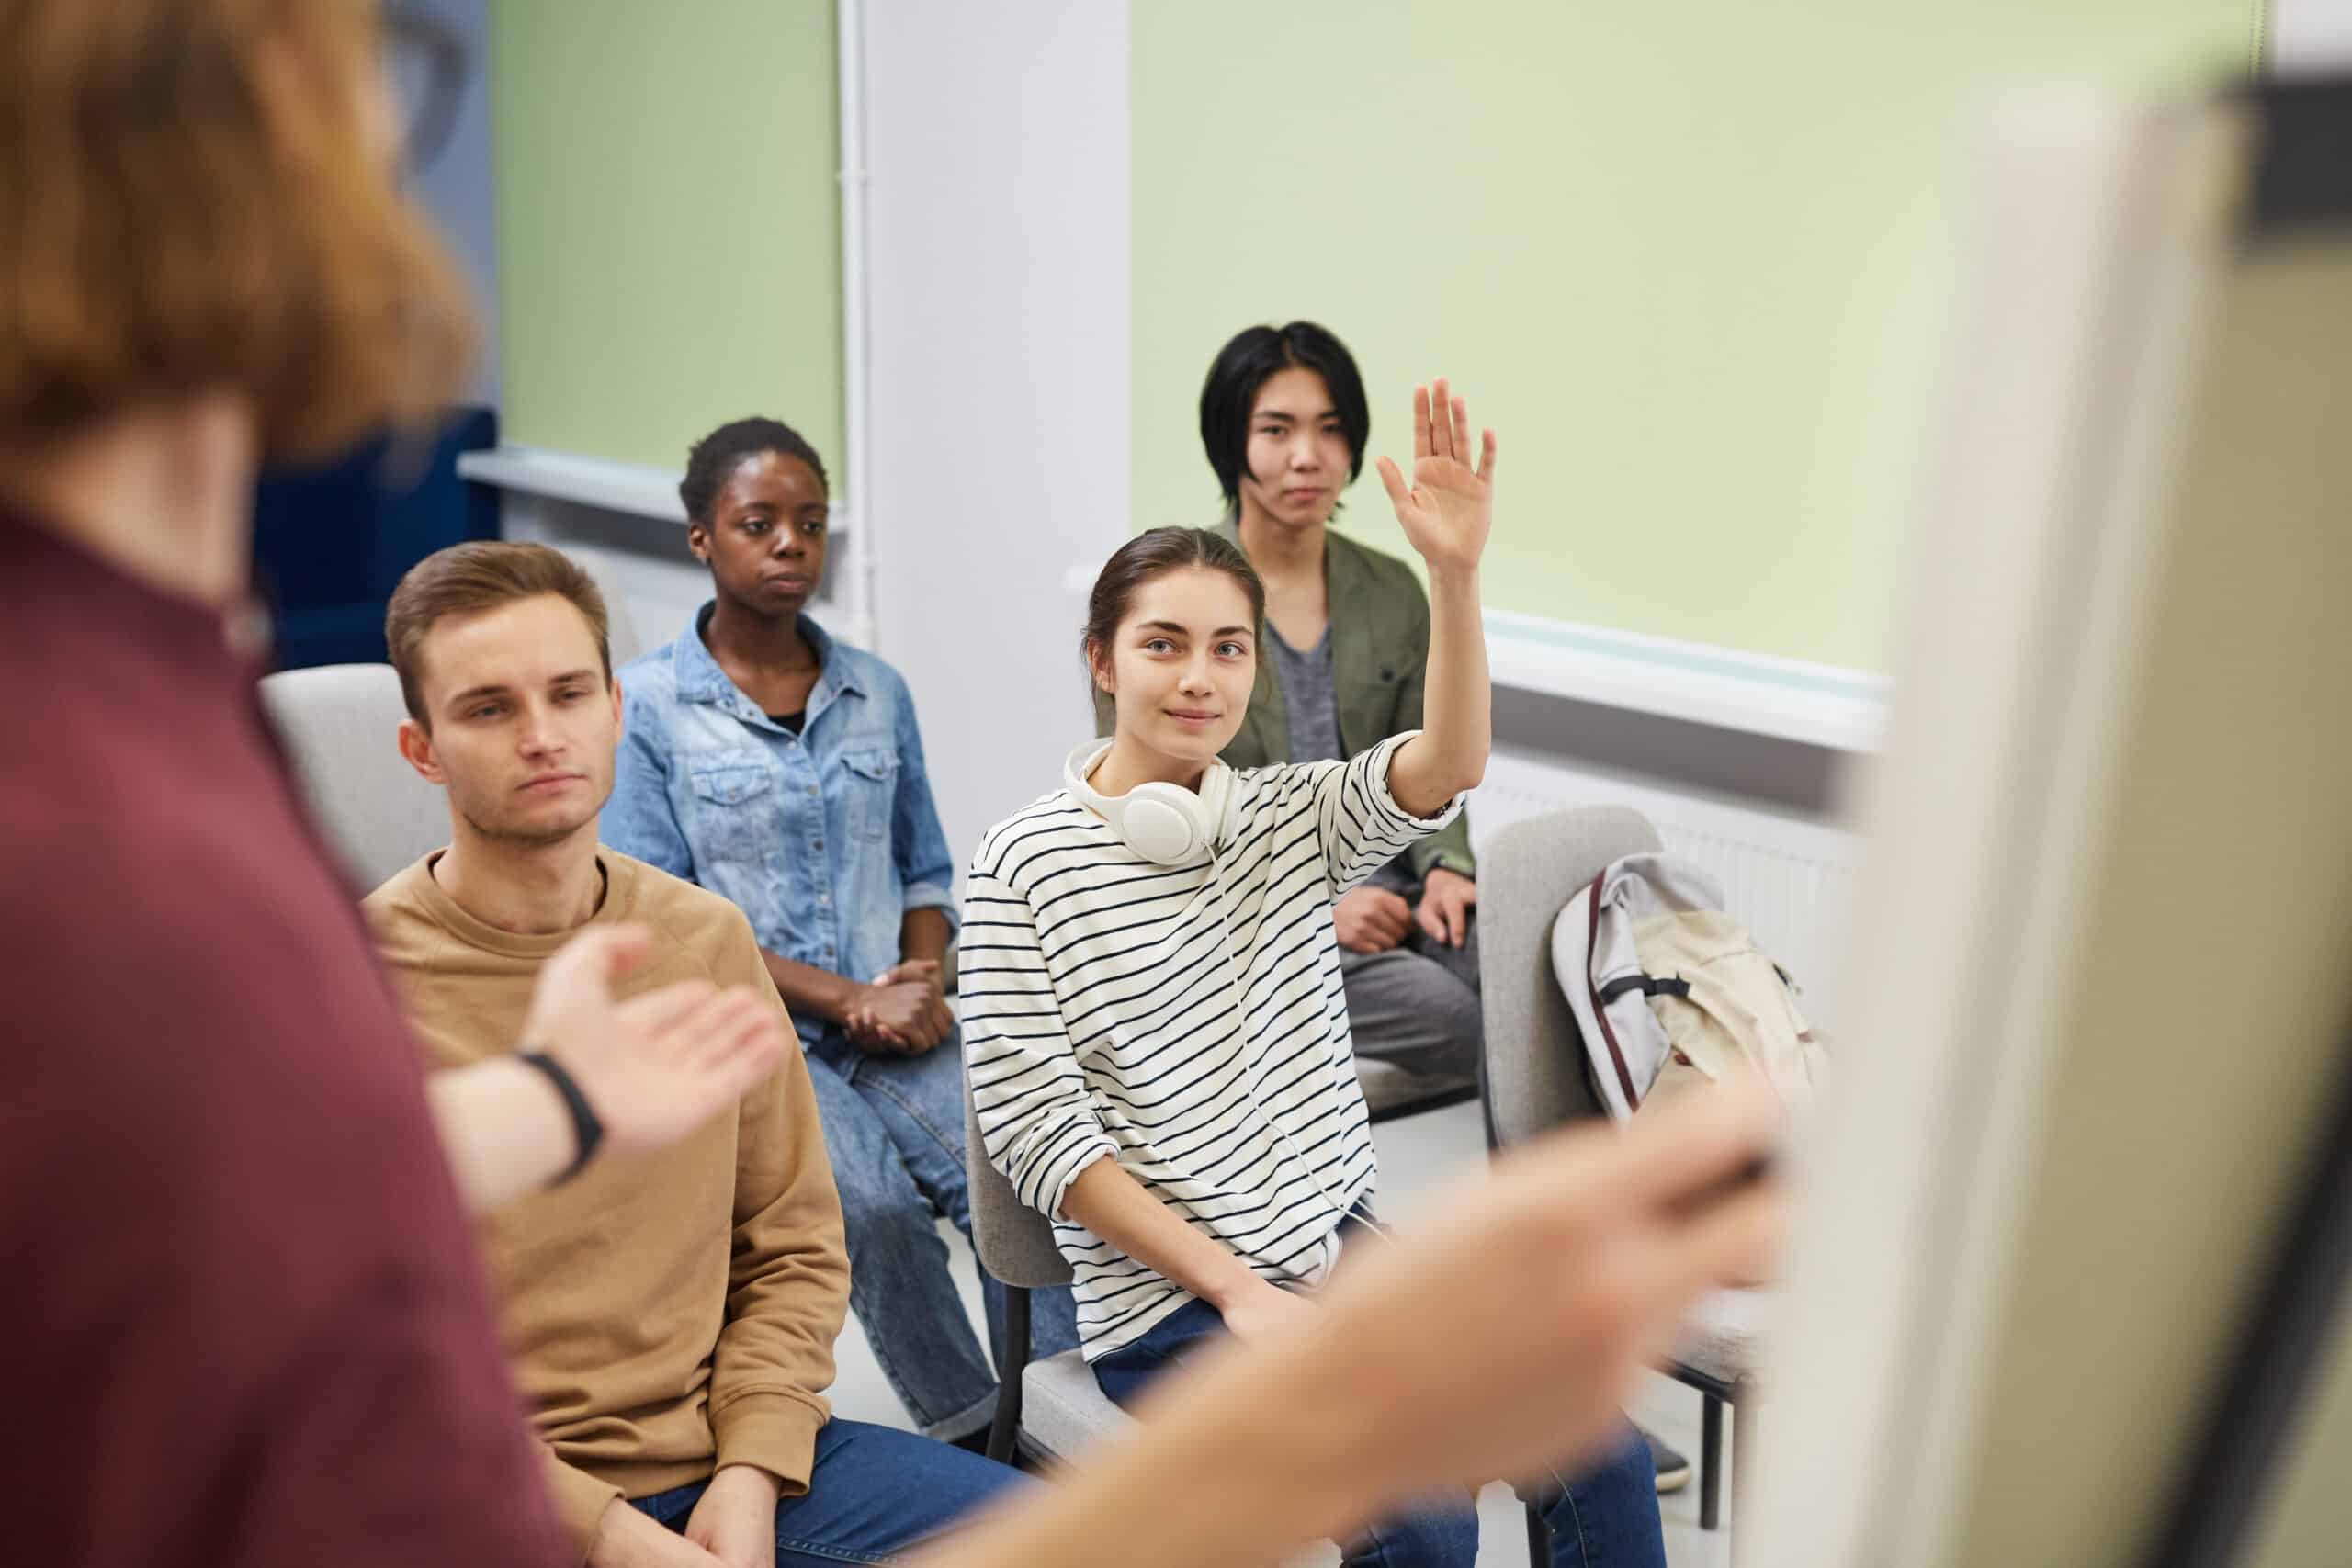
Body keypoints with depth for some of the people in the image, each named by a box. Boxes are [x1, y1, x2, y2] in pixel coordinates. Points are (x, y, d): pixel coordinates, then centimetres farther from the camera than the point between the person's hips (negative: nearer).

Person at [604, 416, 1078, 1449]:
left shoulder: (877, 694, 14)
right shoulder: (647, 706, 0)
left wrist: (924, 979, -3)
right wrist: (842, 997, -13)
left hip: (893, 1022, 4)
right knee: (874, 1204, -29)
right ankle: (976, 1445, -12)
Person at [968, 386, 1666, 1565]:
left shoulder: (1288, 819, 7)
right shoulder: (1025, 864, -7)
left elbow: (1447, 767, -13)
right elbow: (1031, 1128, -11)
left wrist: (1454, 574, -28)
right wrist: (1235, 1288, -14)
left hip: (1343, 1246, 5)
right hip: (1168, 1308, -5)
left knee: (1605, 1456, -9)